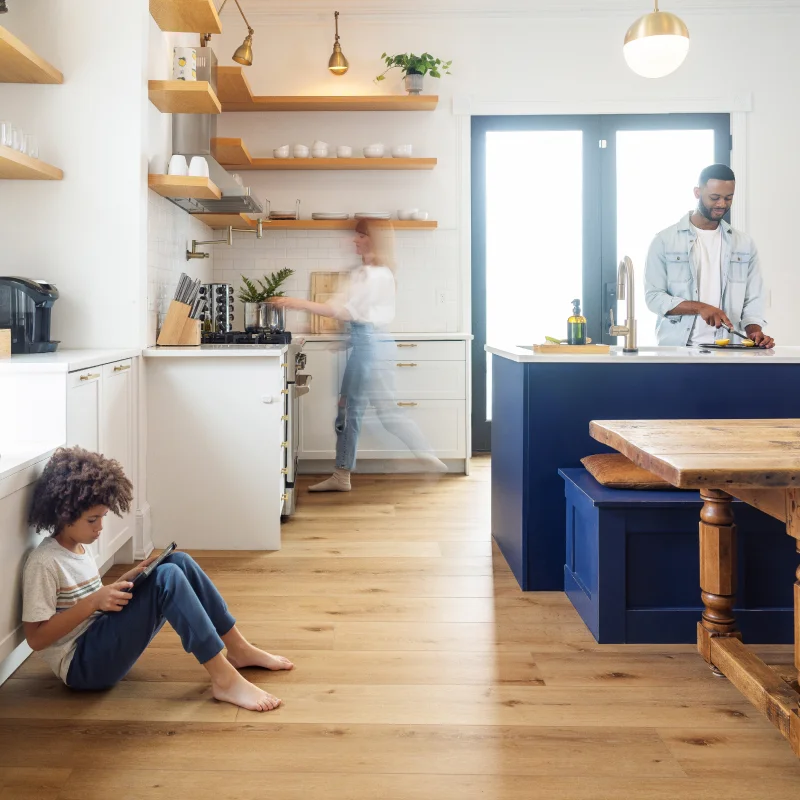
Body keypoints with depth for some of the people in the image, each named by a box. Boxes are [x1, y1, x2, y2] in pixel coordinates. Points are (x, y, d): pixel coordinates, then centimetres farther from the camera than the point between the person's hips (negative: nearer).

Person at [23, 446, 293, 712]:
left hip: (104, 640, 9)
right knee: (167, 577, -26)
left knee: (179, 562, -4)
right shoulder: (43, 562, -16)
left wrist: (125, 580, 0)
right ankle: (225, 680, -27)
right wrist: (93, 602, -23)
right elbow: (36, 638, -18)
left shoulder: (79, 547, 11)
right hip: (83, 664, -9)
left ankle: (238, 650, 1)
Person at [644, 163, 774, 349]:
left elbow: (752, 301, 11)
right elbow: (653, 297, -3)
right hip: (676, 347, -4)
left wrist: (755, 333, -8)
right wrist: (699, 307, -15)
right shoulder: (665, 241, 3)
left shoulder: (744, 244, 13)